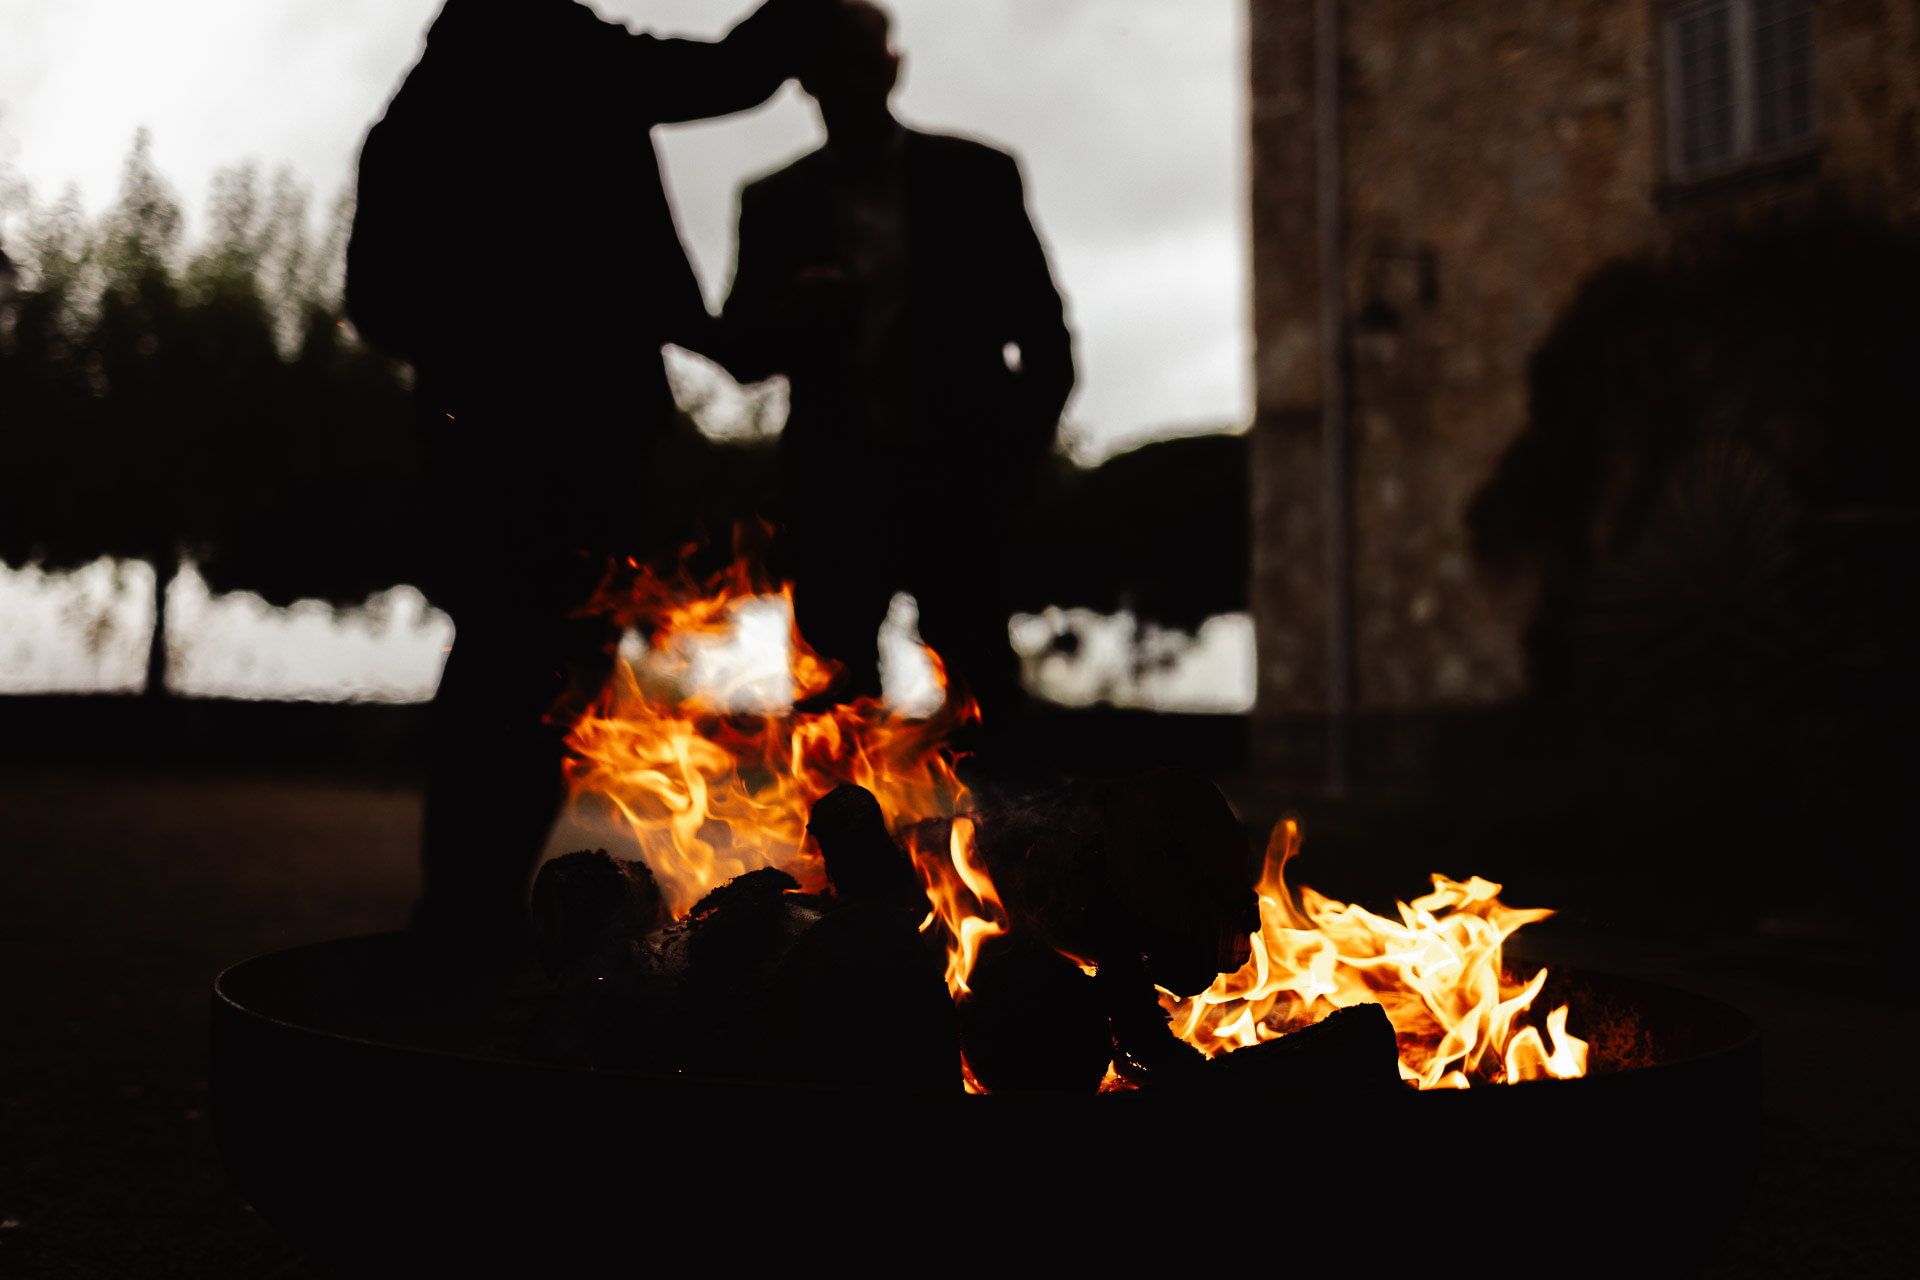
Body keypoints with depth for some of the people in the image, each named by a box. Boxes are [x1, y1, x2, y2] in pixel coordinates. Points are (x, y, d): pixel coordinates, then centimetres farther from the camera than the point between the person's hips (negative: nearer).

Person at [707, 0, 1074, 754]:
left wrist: (1020, 450, -4)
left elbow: (1043, 332, 8)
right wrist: (790, 316, -10)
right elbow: (737, 354, 11)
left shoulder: (977, 178, 7)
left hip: (955, 485, -1)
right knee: (834, 718, -2)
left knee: (979, 703, -4)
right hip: (834, 493, 2)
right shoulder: (773, 204, 11)